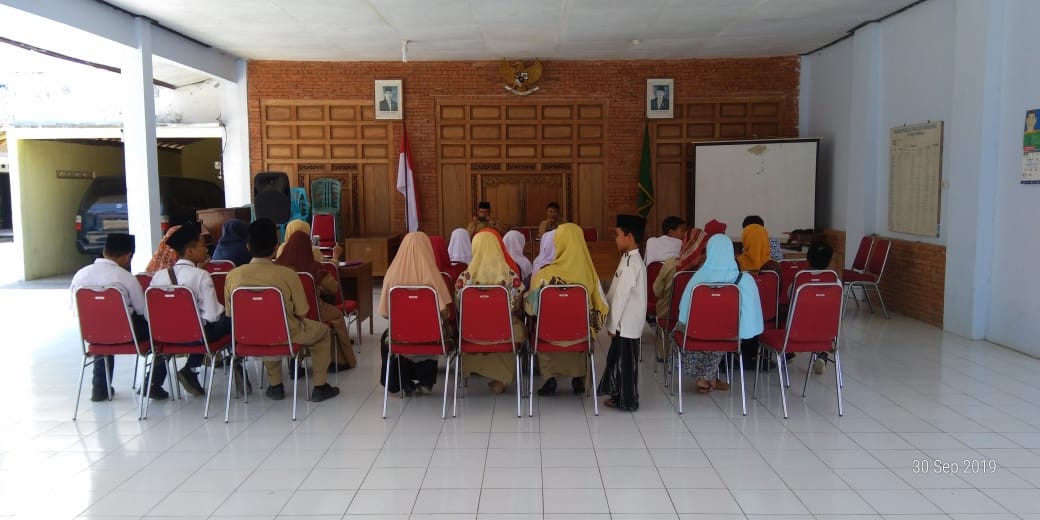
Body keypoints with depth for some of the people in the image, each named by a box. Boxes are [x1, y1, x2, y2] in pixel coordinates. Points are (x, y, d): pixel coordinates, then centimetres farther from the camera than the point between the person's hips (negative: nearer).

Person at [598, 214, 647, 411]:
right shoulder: (630, 260, 10)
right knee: (617, 358, 17)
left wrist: (613, 324, -17)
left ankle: (627, 401, 12)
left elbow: (621, 296, -22)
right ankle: (620, 395, 28)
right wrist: (614, 322, 18)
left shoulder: (631, 264, -21)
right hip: (625, 322, 9)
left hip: (626, 323, -9)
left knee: (625, 361, 1)